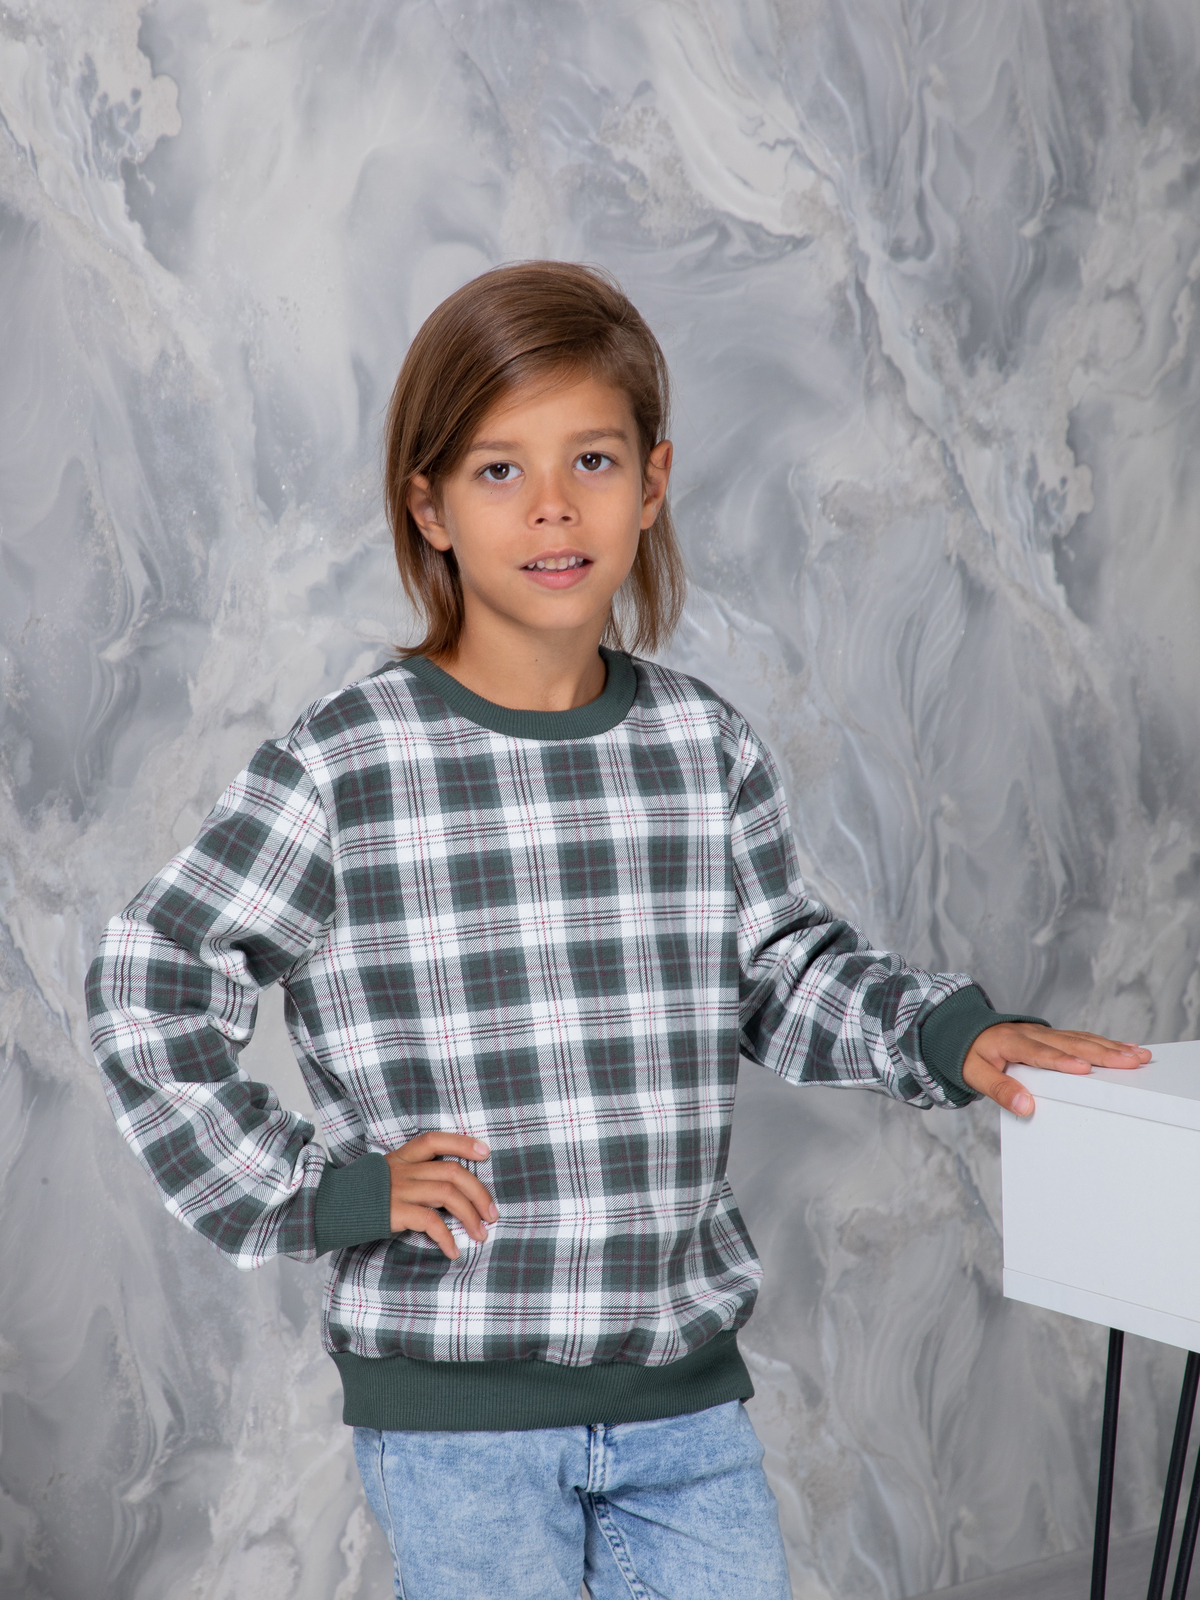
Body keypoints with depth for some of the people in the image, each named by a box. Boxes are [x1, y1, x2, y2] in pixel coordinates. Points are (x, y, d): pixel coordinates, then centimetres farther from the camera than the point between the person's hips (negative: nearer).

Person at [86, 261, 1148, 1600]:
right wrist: (313, 1192, -8)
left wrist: (948, 1033, -3)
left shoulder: (705, 749, 3)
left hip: (683, 1384, 4)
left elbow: (785, 973, 12)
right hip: (454, 1403, -3)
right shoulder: (347, 770, -9)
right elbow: (148, 981, -5)